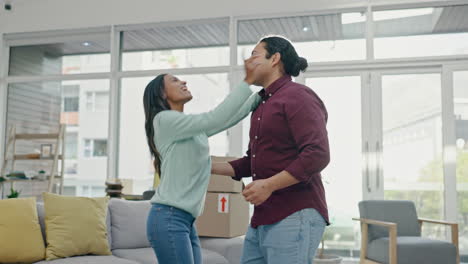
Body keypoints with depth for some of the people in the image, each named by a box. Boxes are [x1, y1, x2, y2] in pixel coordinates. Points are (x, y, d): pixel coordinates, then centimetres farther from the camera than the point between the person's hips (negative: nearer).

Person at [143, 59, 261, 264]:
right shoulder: (164, 119, -8)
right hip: (168, 219, -9)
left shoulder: (193, 127, 19)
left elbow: (231, 116, 18)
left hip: (185, 220, 9)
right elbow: (217, 118, -17)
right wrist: (247, 81, -14)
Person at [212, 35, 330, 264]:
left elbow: (317, 155, -19)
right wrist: (209, 167, 17)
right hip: (262, 220, 9)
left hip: (294, 217, -9)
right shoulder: (261, 106, 21)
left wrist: (269, 185, -20)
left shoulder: (297, 96, -7)